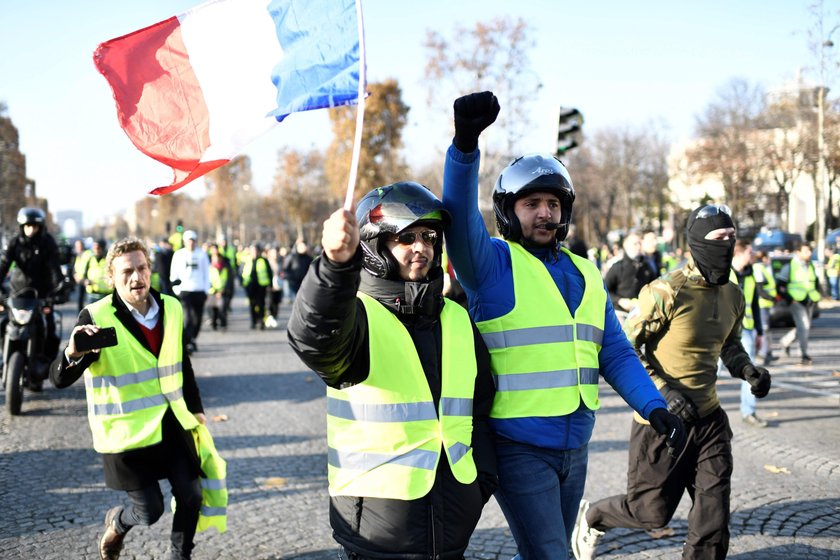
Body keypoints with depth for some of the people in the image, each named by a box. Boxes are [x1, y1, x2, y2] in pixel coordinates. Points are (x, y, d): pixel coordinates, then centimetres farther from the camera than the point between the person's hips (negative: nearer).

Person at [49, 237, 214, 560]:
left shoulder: (170, 309, 0)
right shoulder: (97, 317, -16)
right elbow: (60, 379, -20)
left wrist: (195, 409, 17)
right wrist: (73, 353, -41)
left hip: (172, 423, 5)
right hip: (128, 432, -5)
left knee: (190, 496, 5)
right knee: (150, 511, 1)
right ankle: (116, 524, 37)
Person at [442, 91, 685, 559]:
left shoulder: (586, 274, 12)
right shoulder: (493, 263, -6)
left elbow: (615, 354, 12)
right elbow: (460, 220, -26)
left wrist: (653, 405, -4)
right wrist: (465, 146, -42)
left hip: (574, 447, 6)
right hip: (518, 448, -6)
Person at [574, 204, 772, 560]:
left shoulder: (733, 296, 4)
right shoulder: (666, 293, -18)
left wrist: (748, 371, 0)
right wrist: (664, 391, -23)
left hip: (709, 419, 6)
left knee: (713, 517, 4)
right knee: (652, 511, 7)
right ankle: (591, 517, 36)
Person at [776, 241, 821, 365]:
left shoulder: (811, 266, 11)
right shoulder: (789, 267, -7)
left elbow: (816, 282, 26)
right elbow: (779, 285, -8)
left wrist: (817, 296, 13)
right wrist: (789, 299, -14)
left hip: (810, 302, 6)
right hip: (796, 302, -6)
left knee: (804, 327, 11)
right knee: (803, 327, -13)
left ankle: (785, 341, 34)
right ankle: (804, 356, -7)